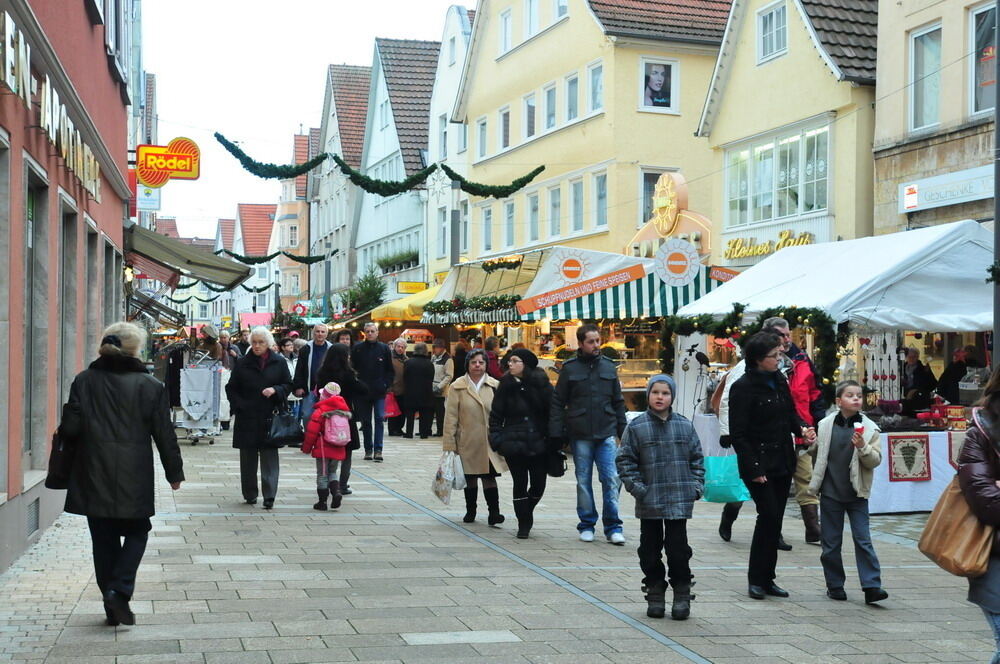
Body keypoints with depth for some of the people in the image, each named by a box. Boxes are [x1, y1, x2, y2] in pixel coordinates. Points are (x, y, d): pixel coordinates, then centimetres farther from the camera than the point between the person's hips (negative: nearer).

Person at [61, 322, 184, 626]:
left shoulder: (84, 381, 0)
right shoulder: (150, 385, -6)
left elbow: (70, 427, -4)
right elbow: (164, 434, -2)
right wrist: (174, 472, 8)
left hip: (93, 476, 3)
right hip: (134, 478, -2)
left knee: (104, 539, 11)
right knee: (136, 532, 13)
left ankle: (113, 604, 15)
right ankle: (119, 590, -6)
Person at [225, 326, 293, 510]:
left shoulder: (279, 362, 4)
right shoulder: (242, 363, 6)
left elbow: (288, 385, 8)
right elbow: (231, 388, 10)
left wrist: (275, 390, -11)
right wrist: (239, 405, -3)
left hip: (270, 418, -1)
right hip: (247, 417, 1)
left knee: (269, 457, -6)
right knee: (248, 458, 7)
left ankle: (269, 496, -8)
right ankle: (250, 494, 16)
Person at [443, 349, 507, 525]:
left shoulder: (495, 386, 2)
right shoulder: (457, 387, -2)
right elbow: (450, 418, -3)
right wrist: (449, 444, -7)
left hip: (489, 443, 0)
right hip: (467, 442, 0)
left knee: (489, 477, -6)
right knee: (470, 478, 12)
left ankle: (494, 513, -5)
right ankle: (470, 511, 26)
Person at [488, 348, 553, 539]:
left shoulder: (541, 385, -1)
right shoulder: (506, 386, 3)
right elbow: (496, 415, 4)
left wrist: (552, 440, -7)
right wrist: (497, 441, -6)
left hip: (538, 443, 0)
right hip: (514, 443, 0)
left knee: (538, 484, 5)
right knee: (520, 484, 4)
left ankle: (526, 514, 32)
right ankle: (523, 524, 15)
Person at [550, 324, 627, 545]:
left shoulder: (609, 367, 9)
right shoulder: (570, 368, 1)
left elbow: (618, 402, 14)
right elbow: (558, 402, 1)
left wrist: (623, 431, 10)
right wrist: (557, 433, -6)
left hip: (606, 434, 1)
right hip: (580, 435, -1)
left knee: (612, 479, -5)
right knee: (583, 481, 7)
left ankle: (613, 526, 4)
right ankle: (587, 524, 18)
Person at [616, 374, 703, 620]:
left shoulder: (685, 426, 5)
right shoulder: (636, 427, -2)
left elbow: (697, 458, 12)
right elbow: (624, 459, 0)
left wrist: (697, 485, 2)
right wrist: (636, 486, -9)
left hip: (679, 500, 0)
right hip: (649, 503, 0)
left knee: (678, 548, 0)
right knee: (650, 549, 8)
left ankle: (682, 595, 13)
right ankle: (655, 593, 21)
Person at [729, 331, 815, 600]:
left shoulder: (779, 381, 10)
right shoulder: (743, 387, -12)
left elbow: (790, 413, 21)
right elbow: (738, 434, -13)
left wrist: (802, 429, -2)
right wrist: (753, 469, -17)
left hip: (783, 462, 7)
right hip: (759, 464, -7)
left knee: (775, 520, 9)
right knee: (769, 516, -10)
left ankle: (767, 579, 17)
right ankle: (756, 580, 3)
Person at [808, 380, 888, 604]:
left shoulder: (869, 428, -2)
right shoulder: (826, 425, 3)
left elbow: (875, 460, -7)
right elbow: (817, 452, 19)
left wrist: (863, 447, -22)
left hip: (856, 494, -2)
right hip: (830, 493, 2)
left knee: (863, 539, -4)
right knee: (831, 542, 7)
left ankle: (872, 585, -3)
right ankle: (835, 586, 17)